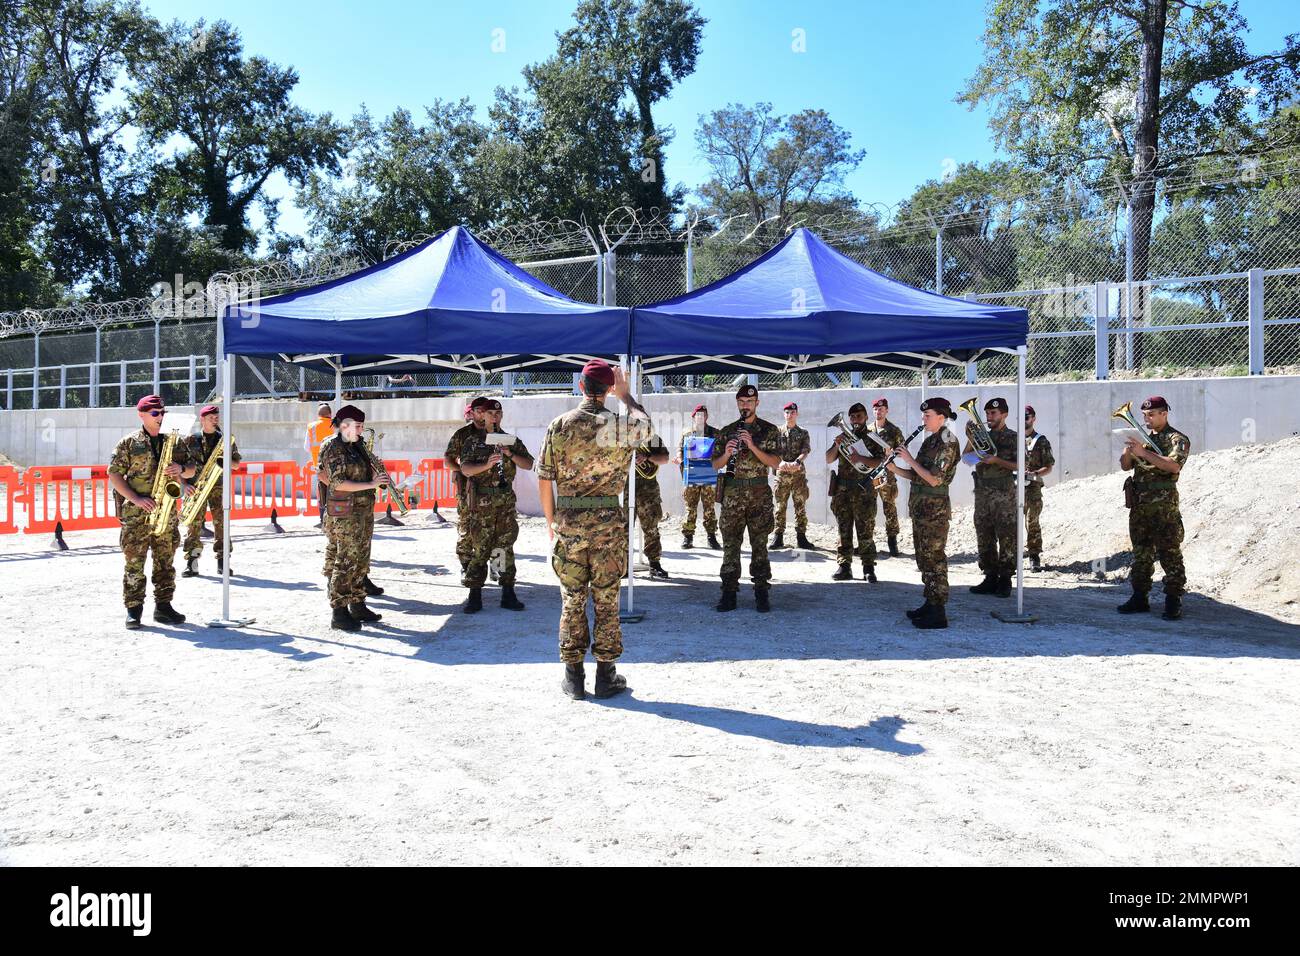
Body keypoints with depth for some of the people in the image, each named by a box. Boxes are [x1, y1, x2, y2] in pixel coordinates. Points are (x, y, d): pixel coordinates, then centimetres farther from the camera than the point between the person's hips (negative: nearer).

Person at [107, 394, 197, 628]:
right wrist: (135, 499, -13)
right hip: (136, 513, -3)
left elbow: (192, 469, 17)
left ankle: (163, 606, 15)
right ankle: (134, 609, 2)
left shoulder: (174, 442, 12)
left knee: (166, 562, 7)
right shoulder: (128, 443, 1)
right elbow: (114, 474, -2)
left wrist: (181, 469, -8)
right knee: (134, 562, -3)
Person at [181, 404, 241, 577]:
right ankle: (192, 564, -4)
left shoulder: (226, 439, 10)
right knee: (194, 523, -6)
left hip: (218, 485, 1)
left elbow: (237, 461, 15)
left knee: (221, 522, -2)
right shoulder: (191, 440, 6)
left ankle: (222, 562, 4)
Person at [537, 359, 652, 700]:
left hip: (568, 521, 1)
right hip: (608, 521, -1)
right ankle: (606, 675, 13)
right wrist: (625, 393, 29)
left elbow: (544, 479, 1)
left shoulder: (559, 425, -1)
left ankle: (573, 676, 14)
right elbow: (647, 424, 19)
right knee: (606, 599, 7)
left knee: (572, 599, 9)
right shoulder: (621, 425, -5)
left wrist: (551, 521, 12)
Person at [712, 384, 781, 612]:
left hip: (759, 493, -2)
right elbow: (716, 465, 10)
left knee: (759, 544, 1)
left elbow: (775, 462, -6)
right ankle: (729, 593, 5)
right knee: (730, 544, 1)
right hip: (732, 493, 2)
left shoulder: (769, 430, 5)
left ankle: (761, 593, 6)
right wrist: (727, 453, -11)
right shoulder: (727, 431, 11)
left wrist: (752, 446, -17)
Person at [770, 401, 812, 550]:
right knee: (780, 506, 0)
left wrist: (796, 462, -25)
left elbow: (806, 451, -5)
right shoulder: (777, 432, 9)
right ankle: (778, 537, 4)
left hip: (799, 473, 0)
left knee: (800, 506, 2)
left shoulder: (803, 434, 10)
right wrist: (782, 462, -23)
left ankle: (801, 537, 8)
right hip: (782, 473, 0)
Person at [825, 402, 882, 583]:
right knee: (844, 531, 5)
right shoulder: (843, 437, 14)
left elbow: (882, 462, -7)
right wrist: (837, 445, -7)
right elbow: (828, 459, 10)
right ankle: (844, 567, 9)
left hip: (864, 491, -3)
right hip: (842, 491, 3)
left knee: (866, 532, -3)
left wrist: (861, 459, -20)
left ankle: (869, 568, 2)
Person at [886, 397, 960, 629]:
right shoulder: (929, 440, 14)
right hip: (920, 507, 9)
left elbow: (934, 479, -20)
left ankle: (938, 613, -2)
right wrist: (895, 468, 0)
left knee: (934, 558, -6)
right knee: (923, 556, 15)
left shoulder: (948, 442, -12)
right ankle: (930, 604, 25)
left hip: (935, 508, -9)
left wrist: (910, 459, -15)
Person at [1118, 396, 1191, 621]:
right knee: (1141, 552, 11)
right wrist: (1128, 451, -6)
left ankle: (1173, 601, -1)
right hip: (1139, 503, 7)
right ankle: (1139, 597, 17)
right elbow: (1126, 466, 15)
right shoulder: (1142, 437, 17)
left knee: (1169, 553, -4)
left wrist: (1144, 452, -23)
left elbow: (1174, 465, -20)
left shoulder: (1177, 439, -3)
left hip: (1164, 505, -6)